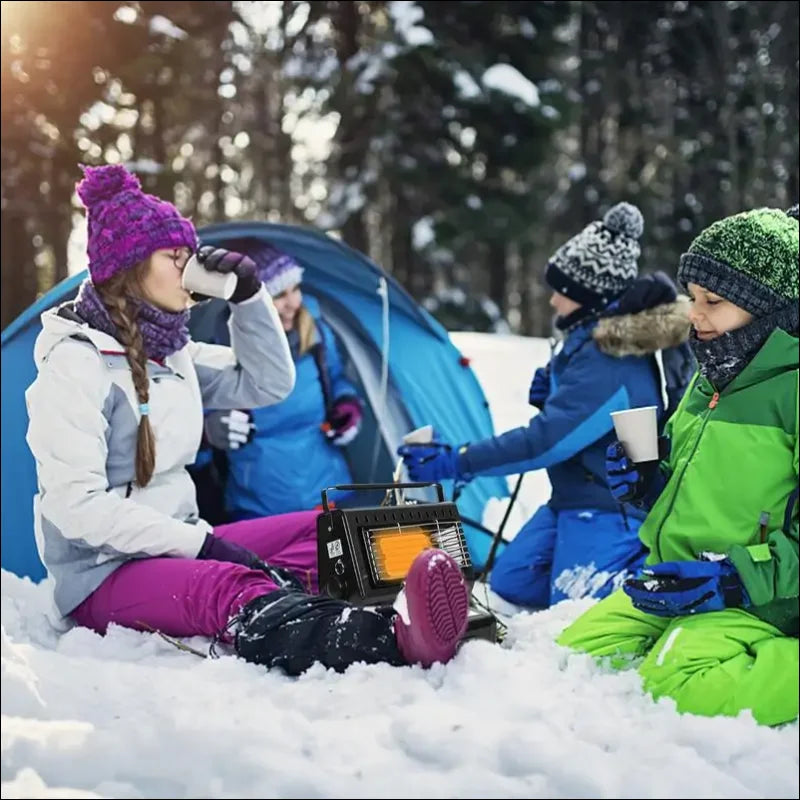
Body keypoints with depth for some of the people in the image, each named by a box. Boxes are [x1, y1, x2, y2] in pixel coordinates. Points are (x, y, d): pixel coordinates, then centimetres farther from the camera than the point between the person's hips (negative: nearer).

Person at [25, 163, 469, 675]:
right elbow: (77, 505, -23)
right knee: (233, 591, -38)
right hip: (105, 576, -10)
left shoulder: (170, 351, 9)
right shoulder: (77, 362, -16)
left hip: (175, 550, 10)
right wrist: (202, 542, -23)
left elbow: (268, 384, 15)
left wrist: (249, 296, 1)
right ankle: (393, 642, -64)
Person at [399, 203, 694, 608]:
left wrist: (454, 463, -24)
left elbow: (546, 439, -28)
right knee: (510, 583, 11)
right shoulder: (604, 339, 5)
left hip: (609, 508, -10)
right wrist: (553, 394, -3)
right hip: (577, 495, 10)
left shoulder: (607, 362, -26)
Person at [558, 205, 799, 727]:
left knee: (676, 688, -29)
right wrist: (647, 484, 5)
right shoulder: (710, 381, 13)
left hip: (755, 602, -8)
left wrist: (735, 579, -25)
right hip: (676, 587, 8)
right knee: (573, 654, -7)